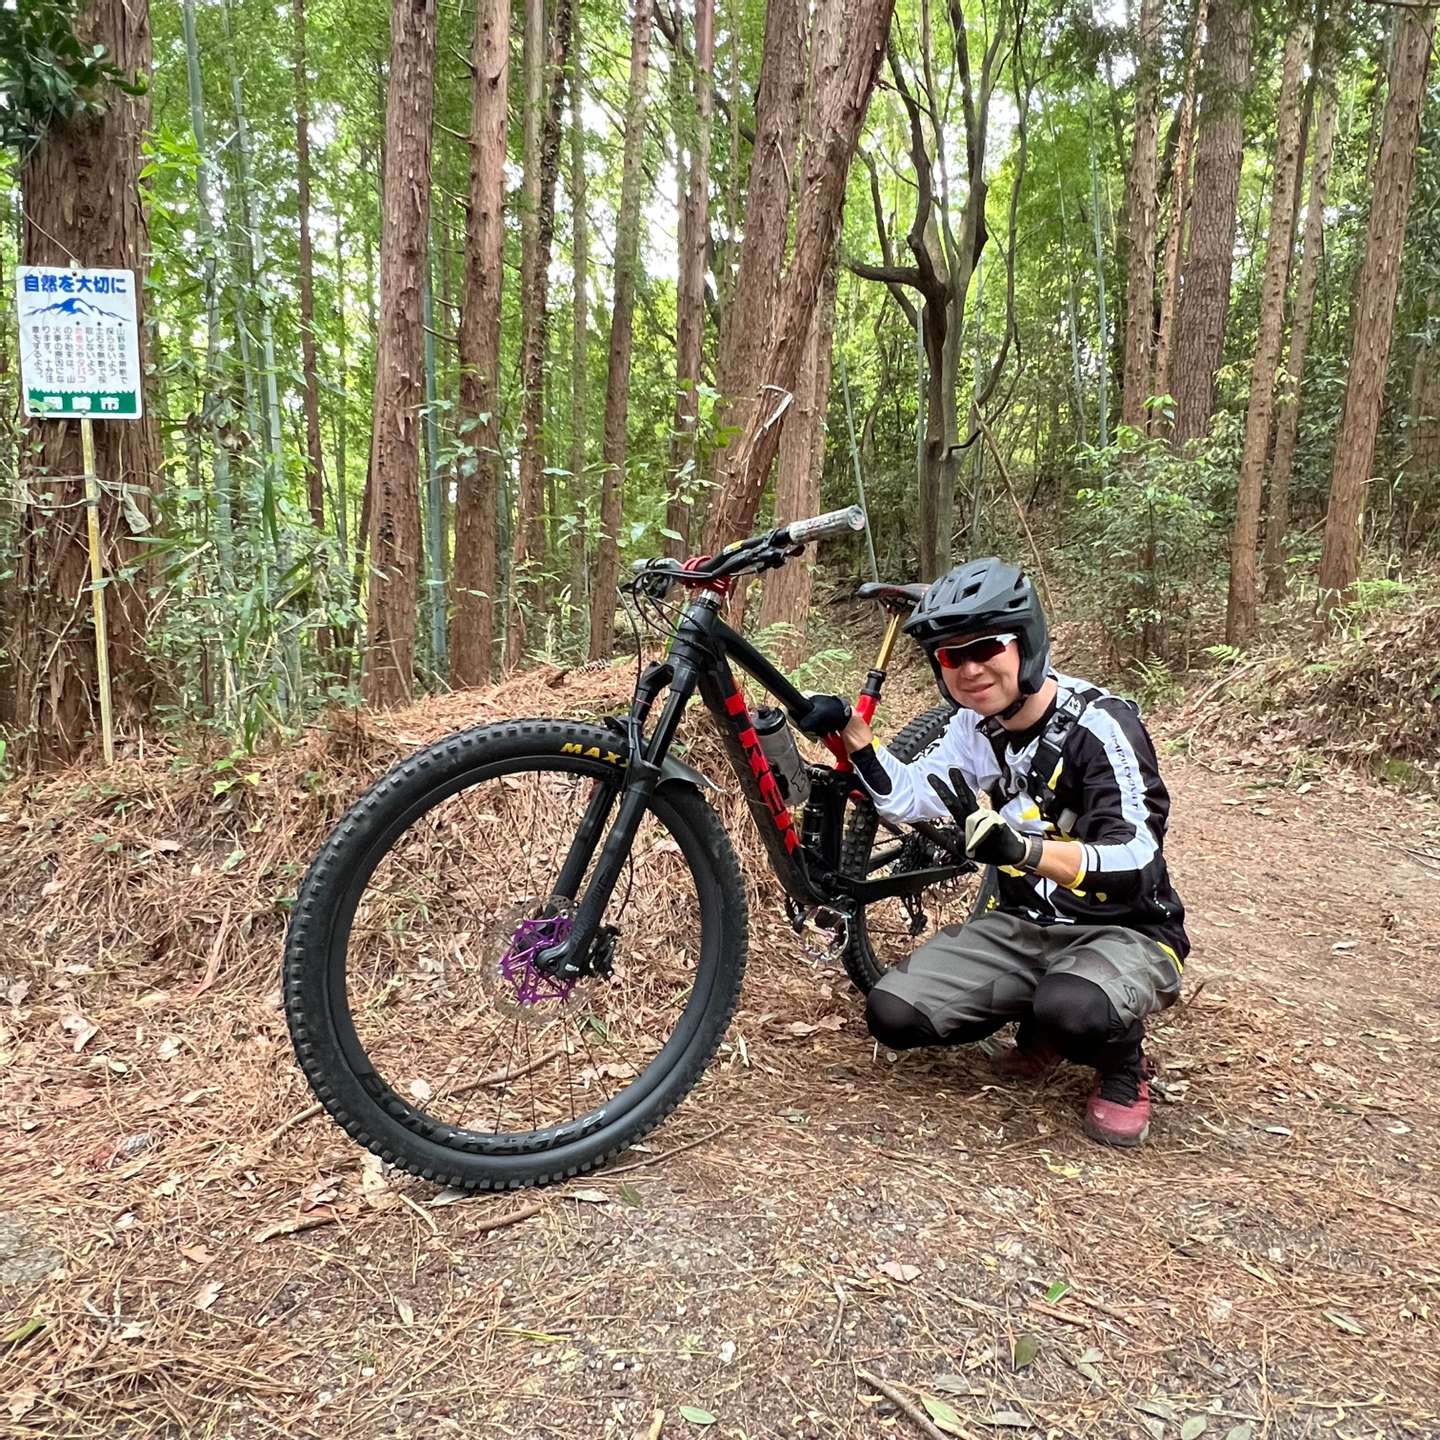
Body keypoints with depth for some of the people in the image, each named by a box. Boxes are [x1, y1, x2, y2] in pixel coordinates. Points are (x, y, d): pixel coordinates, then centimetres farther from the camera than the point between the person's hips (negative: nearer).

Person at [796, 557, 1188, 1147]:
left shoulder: (1098, 724, -22)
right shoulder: (977, 727, 0)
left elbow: (1135, 861, -31)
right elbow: (905, 797, 3)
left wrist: (1021, 848, -49)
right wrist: (849, 727, -12)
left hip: (1124, 932, -6)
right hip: (1023, 926, 6)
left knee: (1071, 1008, -39)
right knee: (893, 1014, -10)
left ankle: (1123, 1067, -1)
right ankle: (1041, 1028, 15)